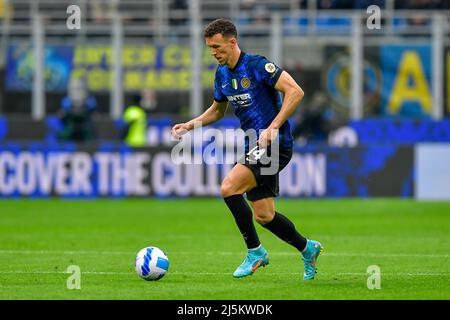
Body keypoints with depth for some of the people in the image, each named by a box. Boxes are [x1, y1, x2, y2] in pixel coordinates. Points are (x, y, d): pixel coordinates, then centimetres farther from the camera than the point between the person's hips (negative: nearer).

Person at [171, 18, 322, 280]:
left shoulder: (257, 65, -15)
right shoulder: (222, 74, 11)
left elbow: (295, 92, -20)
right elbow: (217, 110, 27)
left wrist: (273, 128, -25)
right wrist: (191, 125, 11)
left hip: (275, 144, -8)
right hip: (255, 147, 8)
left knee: (229, 188, -21)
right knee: (263, 215, 7)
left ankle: (255, 251, -6)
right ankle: (307, 249, 29)